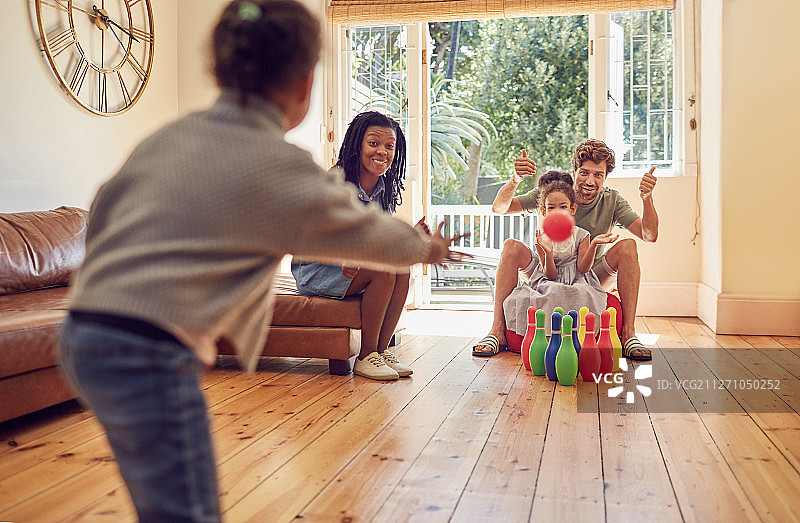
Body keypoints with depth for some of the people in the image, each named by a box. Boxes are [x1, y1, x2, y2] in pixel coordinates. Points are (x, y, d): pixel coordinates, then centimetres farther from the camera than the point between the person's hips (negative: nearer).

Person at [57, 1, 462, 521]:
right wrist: (429, 247, 25)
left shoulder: (169, 136, 9)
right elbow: (367, 230, 6)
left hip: (83, 336, 8)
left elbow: (102, 211, 17)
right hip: (149, 356, -8)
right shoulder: (282, 167, -8)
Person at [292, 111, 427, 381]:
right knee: (384, 269, -28)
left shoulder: (385, 191, 3)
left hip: (349, 268, 6)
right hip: (314, 271, -6)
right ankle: (366, 357, -18)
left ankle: (381, 350, -13)